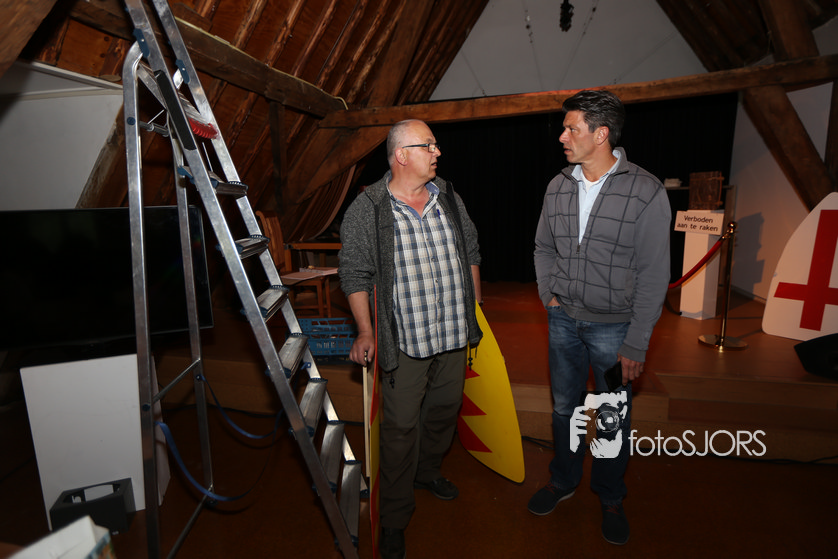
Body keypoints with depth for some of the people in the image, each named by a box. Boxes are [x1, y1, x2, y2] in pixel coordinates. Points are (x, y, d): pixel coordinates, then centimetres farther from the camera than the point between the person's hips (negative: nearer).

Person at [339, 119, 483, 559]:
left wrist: (475, 306, 15)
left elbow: (471, 252, 15)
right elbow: (355, 274, -7)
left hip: (454, 334, 6)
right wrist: (365, 332, -10)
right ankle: (394, 521, 23)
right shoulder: (366, 209, -10)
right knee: (401, 426, 3)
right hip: (404, 340, -5)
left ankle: (427, 470, 49)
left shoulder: (449, 198, 6)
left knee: (444, 408, 20)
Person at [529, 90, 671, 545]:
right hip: (564, 320, 4)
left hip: (613, 327, -4)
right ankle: (563, 481, 42)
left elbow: (653, 276, -13)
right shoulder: (558, 187, 1)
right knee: (564, 408, 18)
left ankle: (610, 498, 38)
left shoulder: (646, 192, -14)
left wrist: (636, 343, -13)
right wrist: (548, 294, 2)